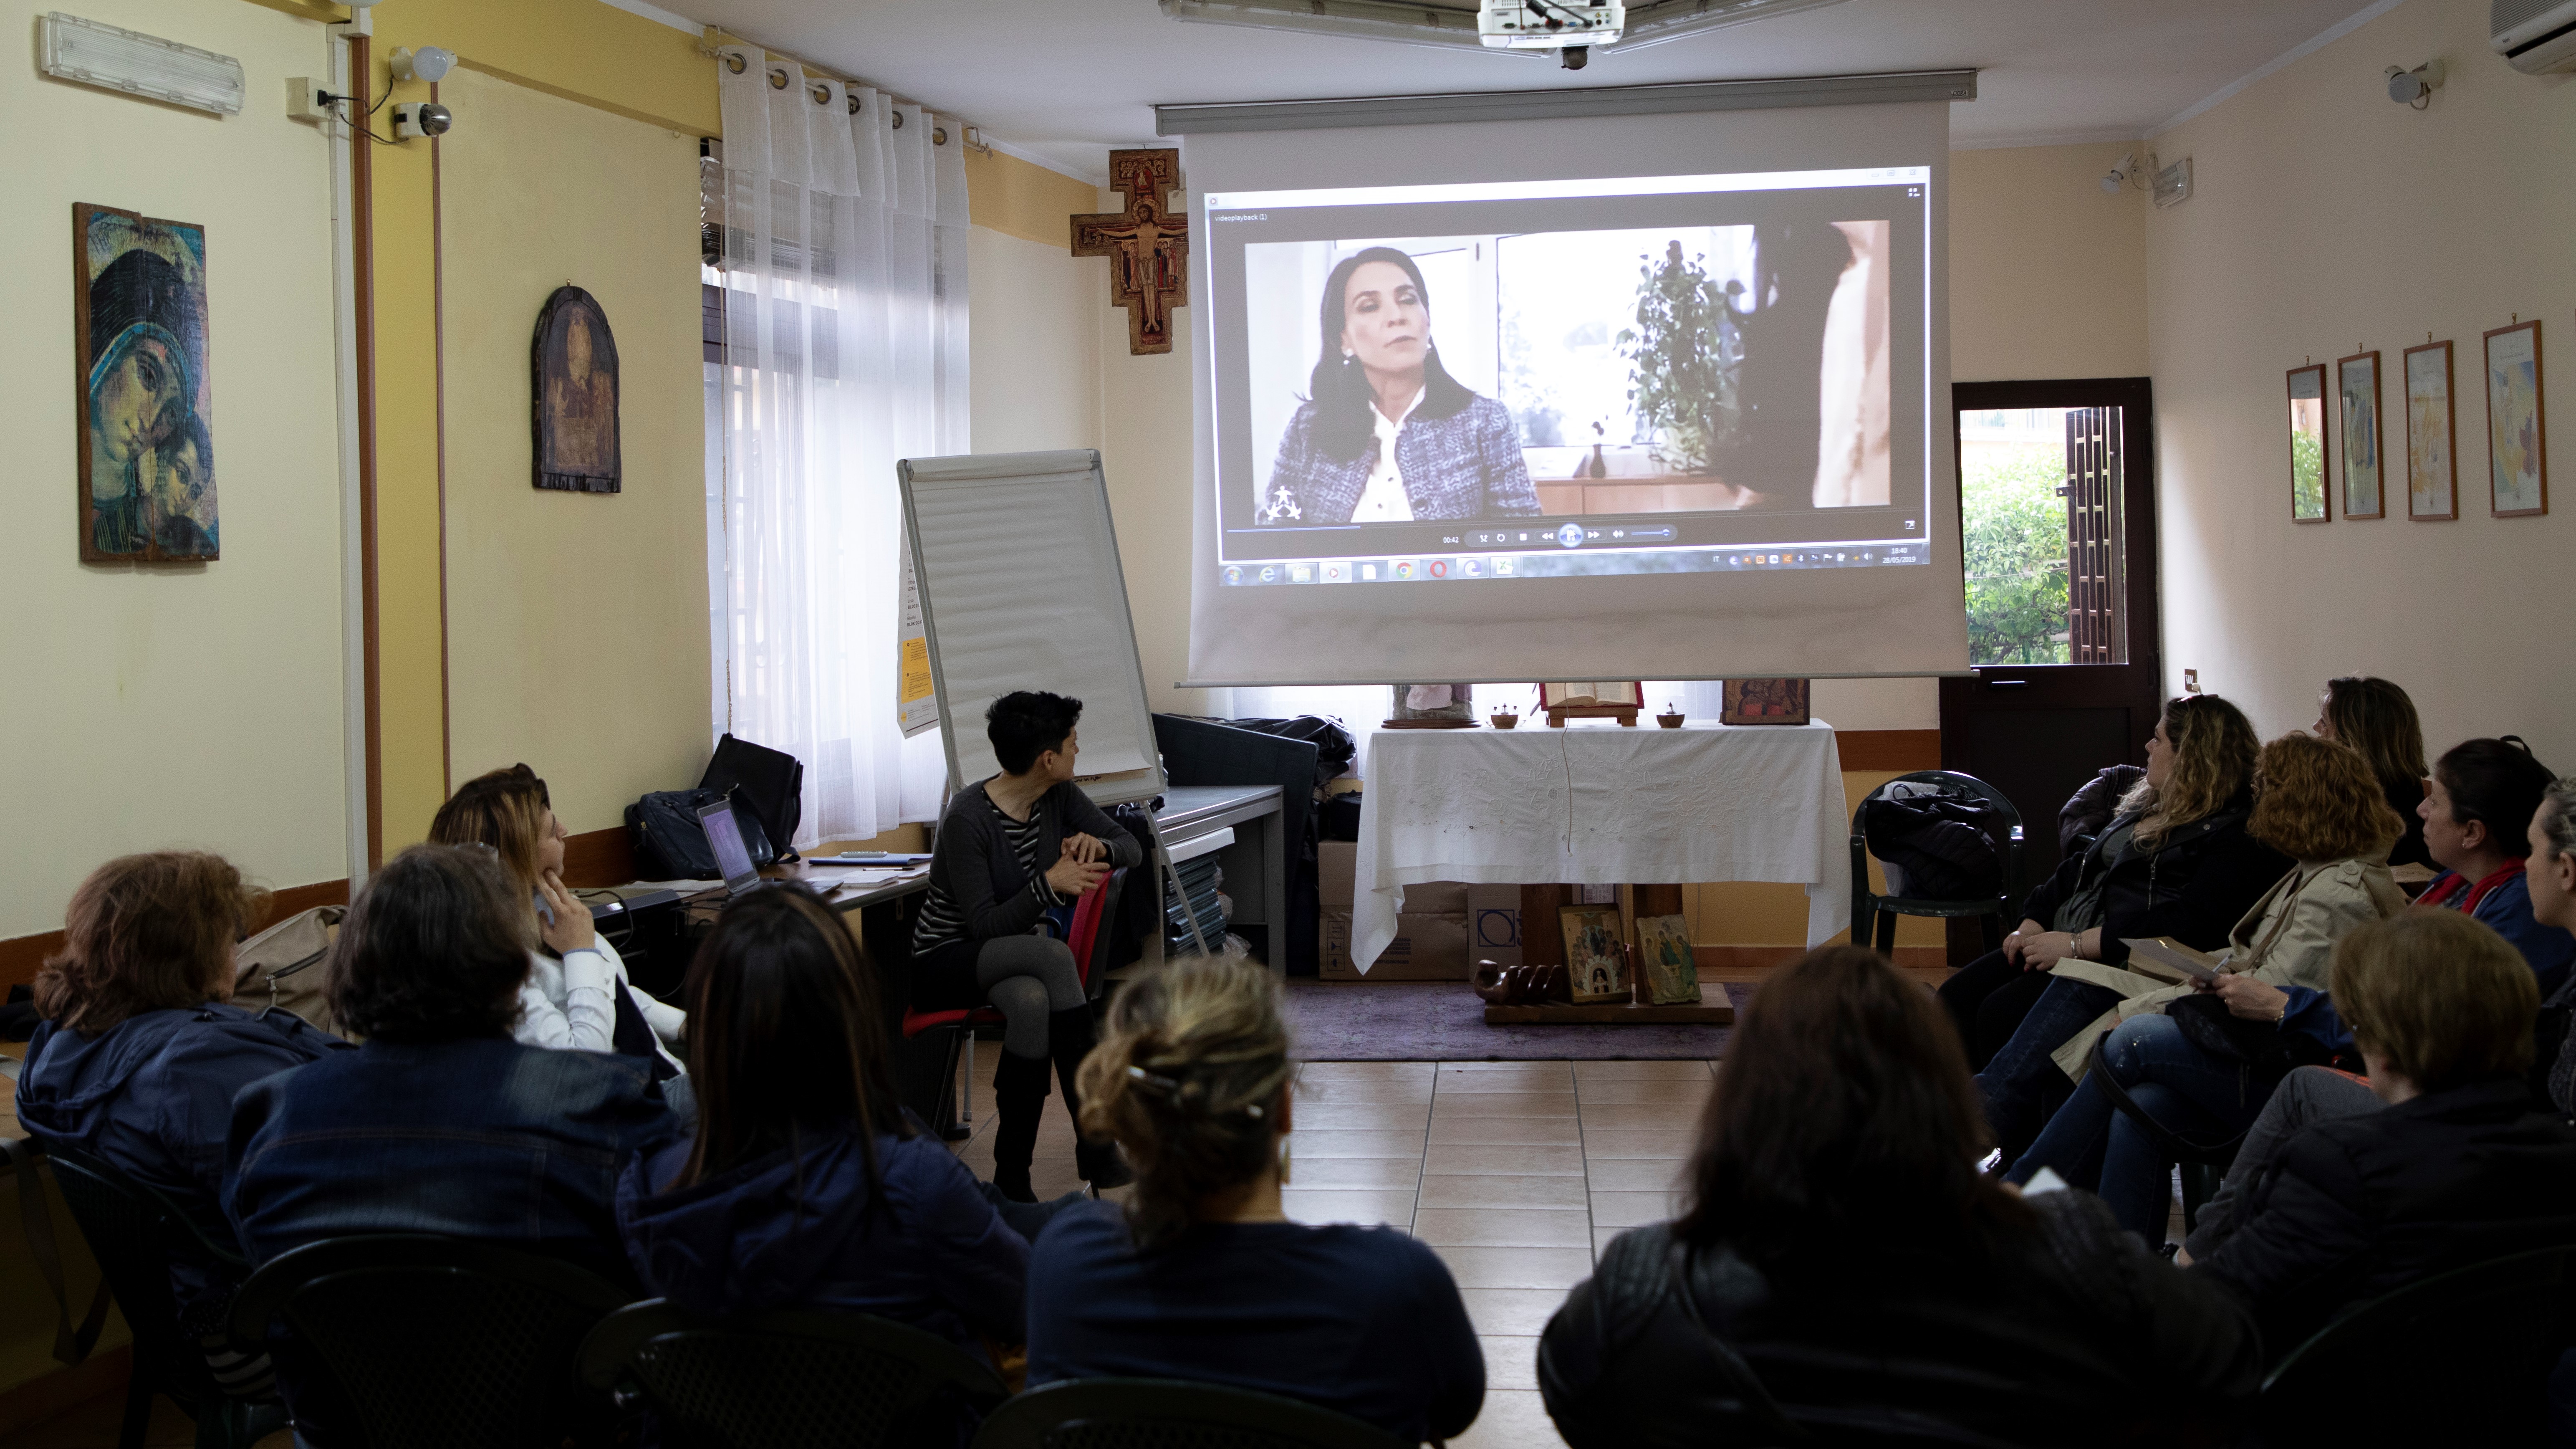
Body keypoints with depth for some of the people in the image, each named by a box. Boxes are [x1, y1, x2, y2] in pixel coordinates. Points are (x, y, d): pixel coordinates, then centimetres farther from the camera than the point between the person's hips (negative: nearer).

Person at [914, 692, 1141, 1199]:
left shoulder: (1060, 797, -2)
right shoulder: (968, 819, -22)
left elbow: (1132, 847, 5)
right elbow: (984, 925, -24)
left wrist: (1099, 846, -18)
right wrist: (1049, 883, -35)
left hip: (1013, 957, 5)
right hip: (944, 962, -5)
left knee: (1032, 1002, -35)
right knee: (1055, 955, -35)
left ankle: (1012, 1176, -31)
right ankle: (1096, 1146, -33)